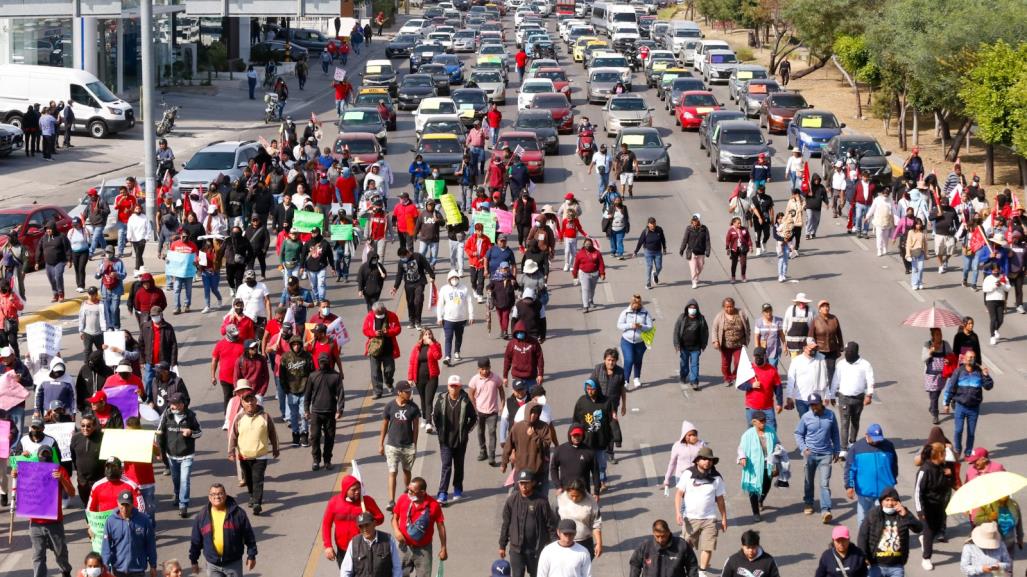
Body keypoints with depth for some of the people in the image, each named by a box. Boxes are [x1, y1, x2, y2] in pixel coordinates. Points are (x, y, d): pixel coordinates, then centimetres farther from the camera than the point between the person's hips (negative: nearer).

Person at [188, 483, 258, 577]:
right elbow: (195, 540, 6)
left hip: (233, 563, -2)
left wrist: (251, 556, -1)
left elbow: (249, 535, -1)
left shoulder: (237, 513, -7)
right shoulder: (202, 516, -1)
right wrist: (194, 560, 9)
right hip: (213, 565, 2)